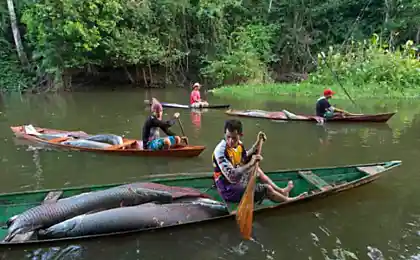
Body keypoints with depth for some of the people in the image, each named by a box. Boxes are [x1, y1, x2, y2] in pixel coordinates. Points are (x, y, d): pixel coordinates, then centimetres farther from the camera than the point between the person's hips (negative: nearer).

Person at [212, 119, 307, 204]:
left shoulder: (238, 144, -4)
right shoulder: (221, 151, -30)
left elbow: (245, 157, 17)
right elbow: (231, 177, -38)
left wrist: (258, 142, 9)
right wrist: (251, 164, -41)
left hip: (237, 179, 9)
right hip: (229, 189, -9)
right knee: (267, 189, -7)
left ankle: (281, 191, 39)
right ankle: (288, 200, 22)